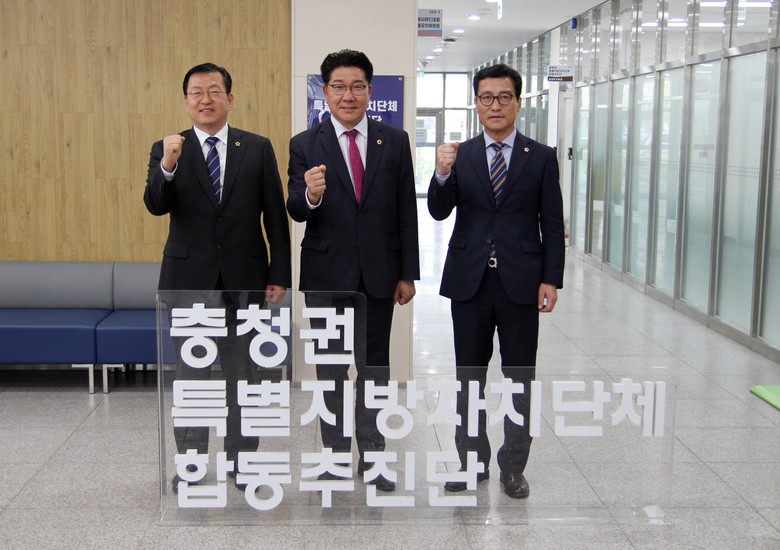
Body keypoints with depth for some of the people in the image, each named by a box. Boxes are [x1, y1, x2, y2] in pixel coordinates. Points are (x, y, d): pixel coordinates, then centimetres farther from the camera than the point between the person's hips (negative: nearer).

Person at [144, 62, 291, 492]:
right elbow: (156, 205, -13)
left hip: (244, 278, 1)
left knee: (243, 374, 10)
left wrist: (279, 274, -2)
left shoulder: (257, 148, 3)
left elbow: (275, 216, 2)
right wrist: (168, 166, -31)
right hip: (190, 278, 0)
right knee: (191, 376, 8)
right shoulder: (168, 149, 2)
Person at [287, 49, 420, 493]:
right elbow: (296, 211, -10)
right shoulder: (305, 145, -3)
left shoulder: (395, 141, 1)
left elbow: (406, 211, 2)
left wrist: (408, 272, 0)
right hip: (327, 274, -1)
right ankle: (335, 456, 25)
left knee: (375, 367, 11)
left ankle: (371, 455, 26)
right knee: (331, 369, 11)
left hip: (379, 273, 1)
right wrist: (309, 195, -34)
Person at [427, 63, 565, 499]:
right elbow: (439, 212, -6)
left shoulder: (541, 157, 2)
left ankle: (514, 466, 20)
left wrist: (551, 279, -7)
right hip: (469, 282, 1)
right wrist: (442, 173, -24)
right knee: (469, 377, 10)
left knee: (521, 378, 7)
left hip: (520, 282, -1)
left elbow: (553, 225, 1)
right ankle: (472, 462, 24)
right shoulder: (460, 155, 4)